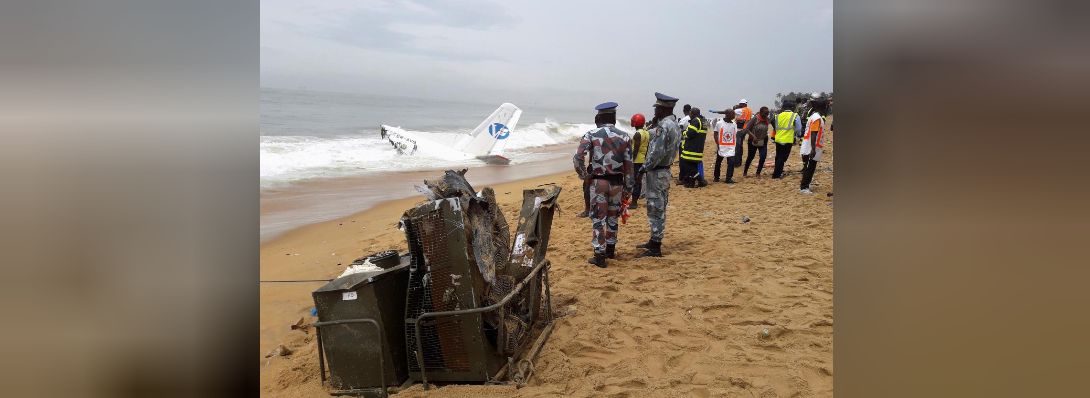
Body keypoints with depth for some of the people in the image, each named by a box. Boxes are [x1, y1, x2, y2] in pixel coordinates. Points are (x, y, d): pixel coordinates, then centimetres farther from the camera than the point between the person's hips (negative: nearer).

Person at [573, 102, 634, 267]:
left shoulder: (591, 135, -5)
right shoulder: (624, 137, 1)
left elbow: (577, 158, -16)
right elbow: (628, 165, 2)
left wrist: (584, 176, -1)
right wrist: (628, 188, 9)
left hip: (598, 182, -3)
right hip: (617, 183, 3)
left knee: (598, 218, 3)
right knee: (612, 216, 19)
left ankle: (600, 255, 1)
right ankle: (610, 249, 32)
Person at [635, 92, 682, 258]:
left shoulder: (664, 126, -20)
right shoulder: (674, 124, 12)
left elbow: (657, 153, -23)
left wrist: (645, 168, -17)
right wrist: (655, 122, 9)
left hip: (656, 173, -10)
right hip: (664, 170, 10)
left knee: (655, 210, -5)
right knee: (657, 209, 19)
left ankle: (655, 248, 0)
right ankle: (654, 241, 30)